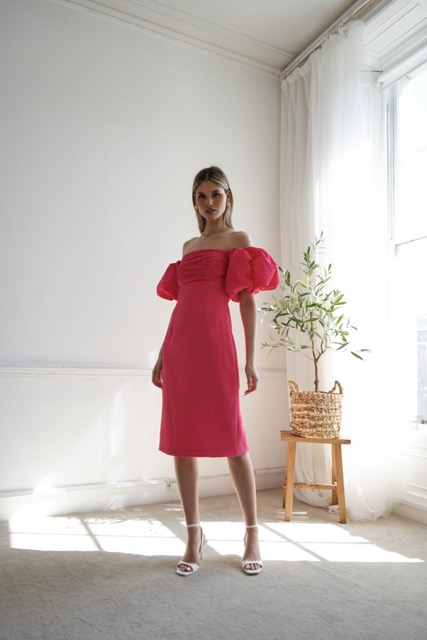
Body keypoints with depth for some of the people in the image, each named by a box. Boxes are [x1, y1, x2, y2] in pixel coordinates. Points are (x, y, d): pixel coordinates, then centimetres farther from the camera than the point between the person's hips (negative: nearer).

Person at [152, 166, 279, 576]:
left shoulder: (238, 239, 8)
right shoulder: (189, 245, 22)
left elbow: (248, 301, 0)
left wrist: (250, 359, -7)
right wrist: (163, 355, 16)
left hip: (214, 343, -5)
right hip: (180, 345, 6)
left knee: (230, 437, -2)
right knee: (180, 440, 5)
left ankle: (252, 535, 14)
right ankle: (194, 535, 19)